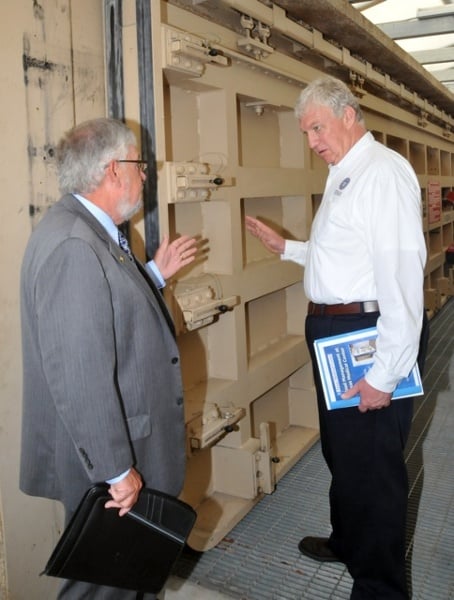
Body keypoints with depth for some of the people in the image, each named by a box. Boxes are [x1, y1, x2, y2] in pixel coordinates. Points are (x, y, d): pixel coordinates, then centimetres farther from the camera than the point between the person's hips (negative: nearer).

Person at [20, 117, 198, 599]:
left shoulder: (90, 232, 7)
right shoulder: (72, 246, -26)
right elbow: (79, 375, -29)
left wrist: (154, 274, 13)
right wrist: (116, 470, -22)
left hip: (125, 446, 10)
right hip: (101, 459, -10)